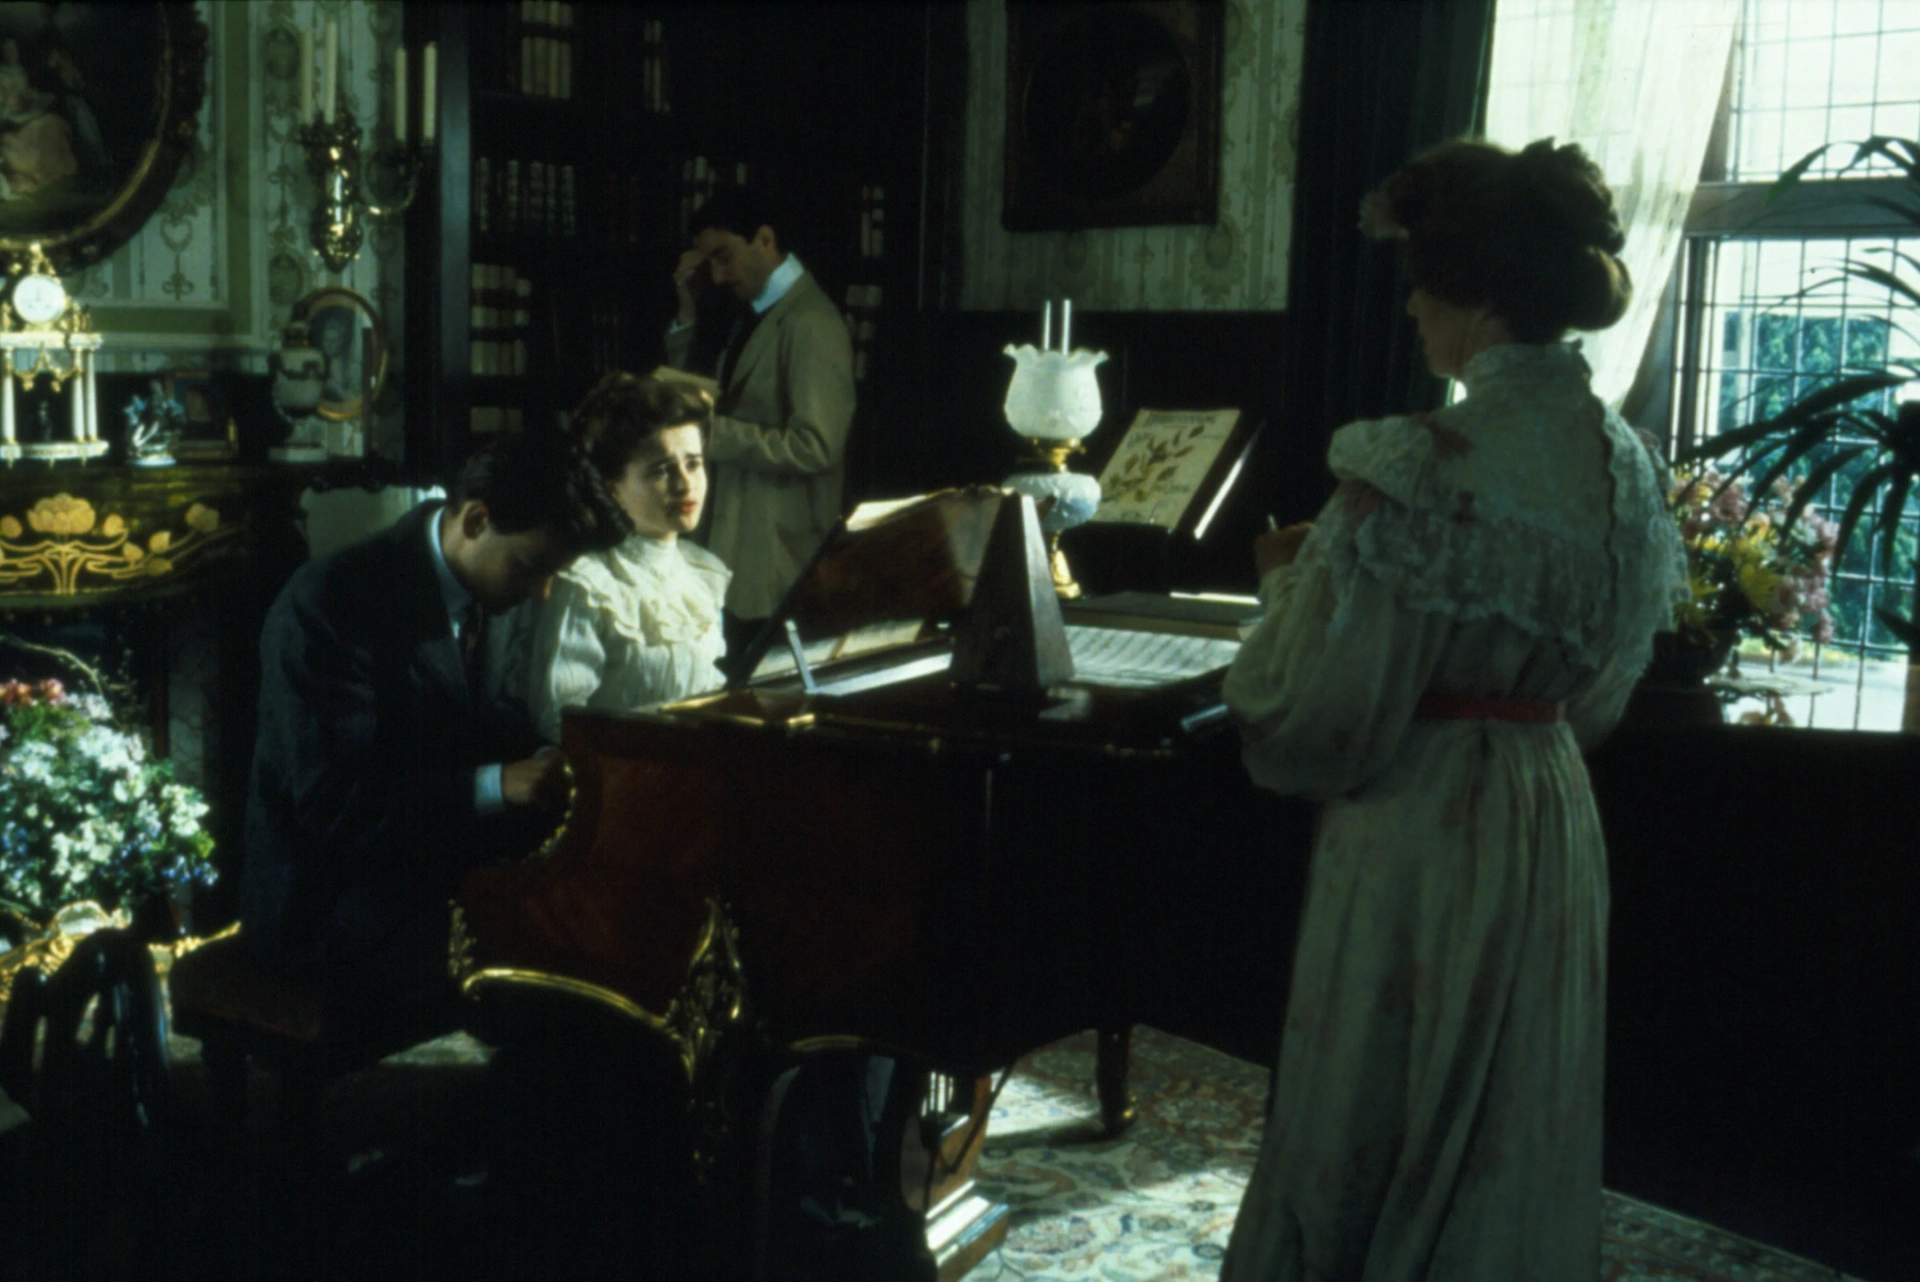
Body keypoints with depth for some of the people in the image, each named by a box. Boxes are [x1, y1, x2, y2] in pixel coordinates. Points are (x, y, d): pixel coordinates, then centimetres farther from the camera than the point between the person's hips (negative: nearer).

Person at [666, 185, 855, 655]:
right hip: (736, 550, 8)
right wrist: (688, 311, 8)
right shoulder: (754, 312, 14)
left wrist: (714, 433, -19)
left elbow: (815, 447, -21)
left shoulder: (810, 324, -14)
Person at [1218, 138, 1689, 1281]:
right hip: (1556, 828, 7)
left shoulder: (1423, 472, -22)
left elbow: (1319, 716, -20)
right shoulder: (1626, 465, 1)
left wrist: (1291, 582, -3)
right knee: (1521, 1141, 21)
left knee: (1381, 1136, 10)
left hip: (1421, 841, -7)